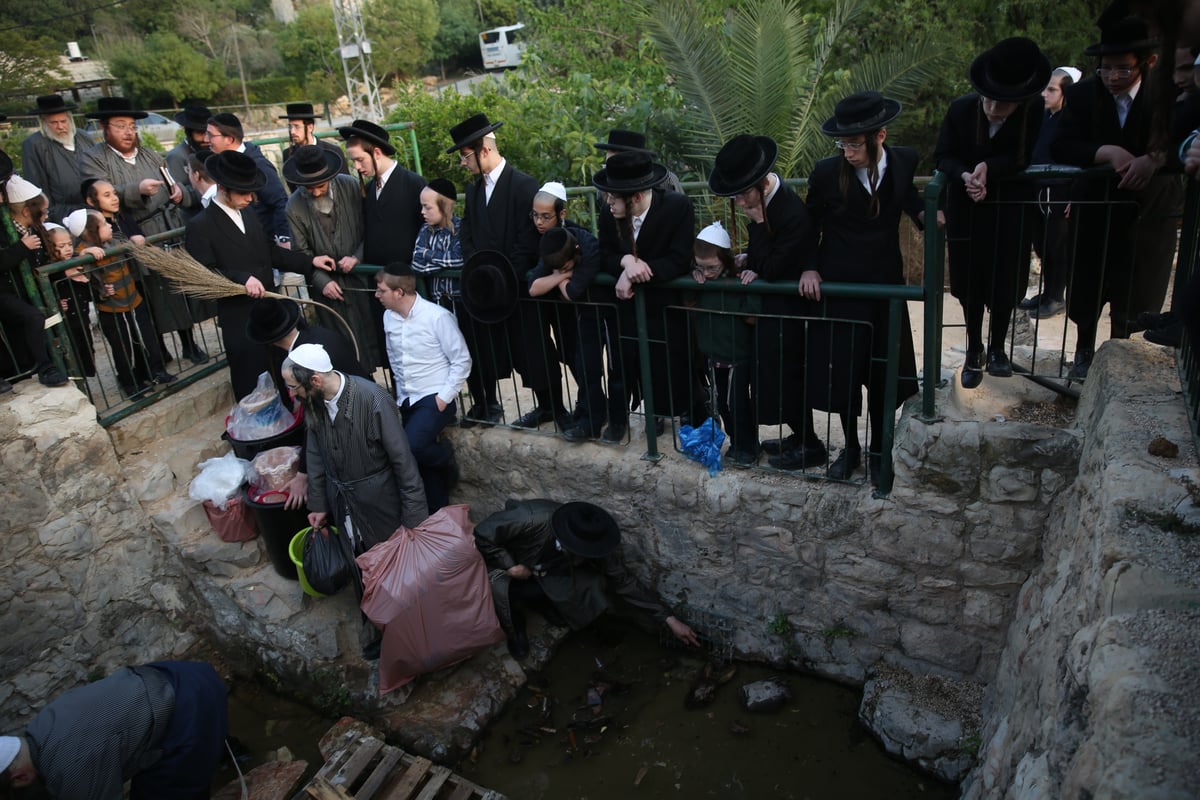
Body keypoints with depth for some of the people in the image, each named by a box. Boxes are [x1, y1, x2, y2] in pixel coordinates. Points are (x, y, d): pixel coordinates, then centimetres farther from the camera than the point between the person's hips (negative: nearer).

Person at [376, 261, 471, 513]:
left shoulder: (437, 316, -15)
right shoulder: (388, 317, 5)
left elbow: (462, 361, -11)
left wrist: (443, 398, -14)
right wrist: (400, 394, 12)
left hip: (434, 399, -6)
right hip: (407, 400, 6)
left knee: (409, 448, -27)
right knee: (421, 456, 8)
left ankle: (445, 457, 5)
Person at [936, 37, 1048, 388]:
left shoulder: (1033, 115, -15)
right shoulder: (961, 109, -13)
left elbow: (1022, 159, -14)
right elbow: (943, 155, -6)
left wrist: (988, 168, -31)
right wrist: (965, 176, -25)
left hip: (1010, 212, -1)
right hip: (967, 211, 1)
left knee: (1004, 284, 7)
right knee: (970, 285, 10)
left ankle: (997, 349, 29)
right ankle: (974, 351, 29)